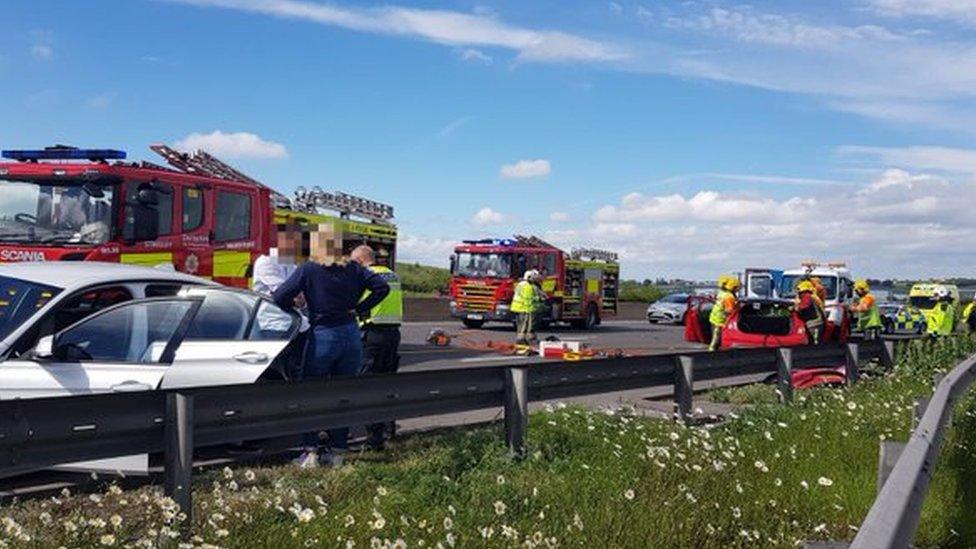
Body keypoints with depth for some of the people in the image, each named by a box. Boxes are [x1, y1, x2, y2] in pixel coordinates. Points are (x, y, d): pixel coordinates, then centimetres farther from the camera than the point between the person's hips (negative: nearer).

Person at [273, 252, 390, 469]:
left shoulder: (308, 269, -7)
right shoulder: (354, 269, 3)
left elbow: (280, 297, -12)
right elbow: (382, 287, -1)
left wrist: (293, 306, 9)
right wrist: (359, 309, 6)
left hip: (322, 337, -3)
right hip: (351, 335, 3)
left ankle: (310, 452, 7)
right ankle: (337, 452, 16)